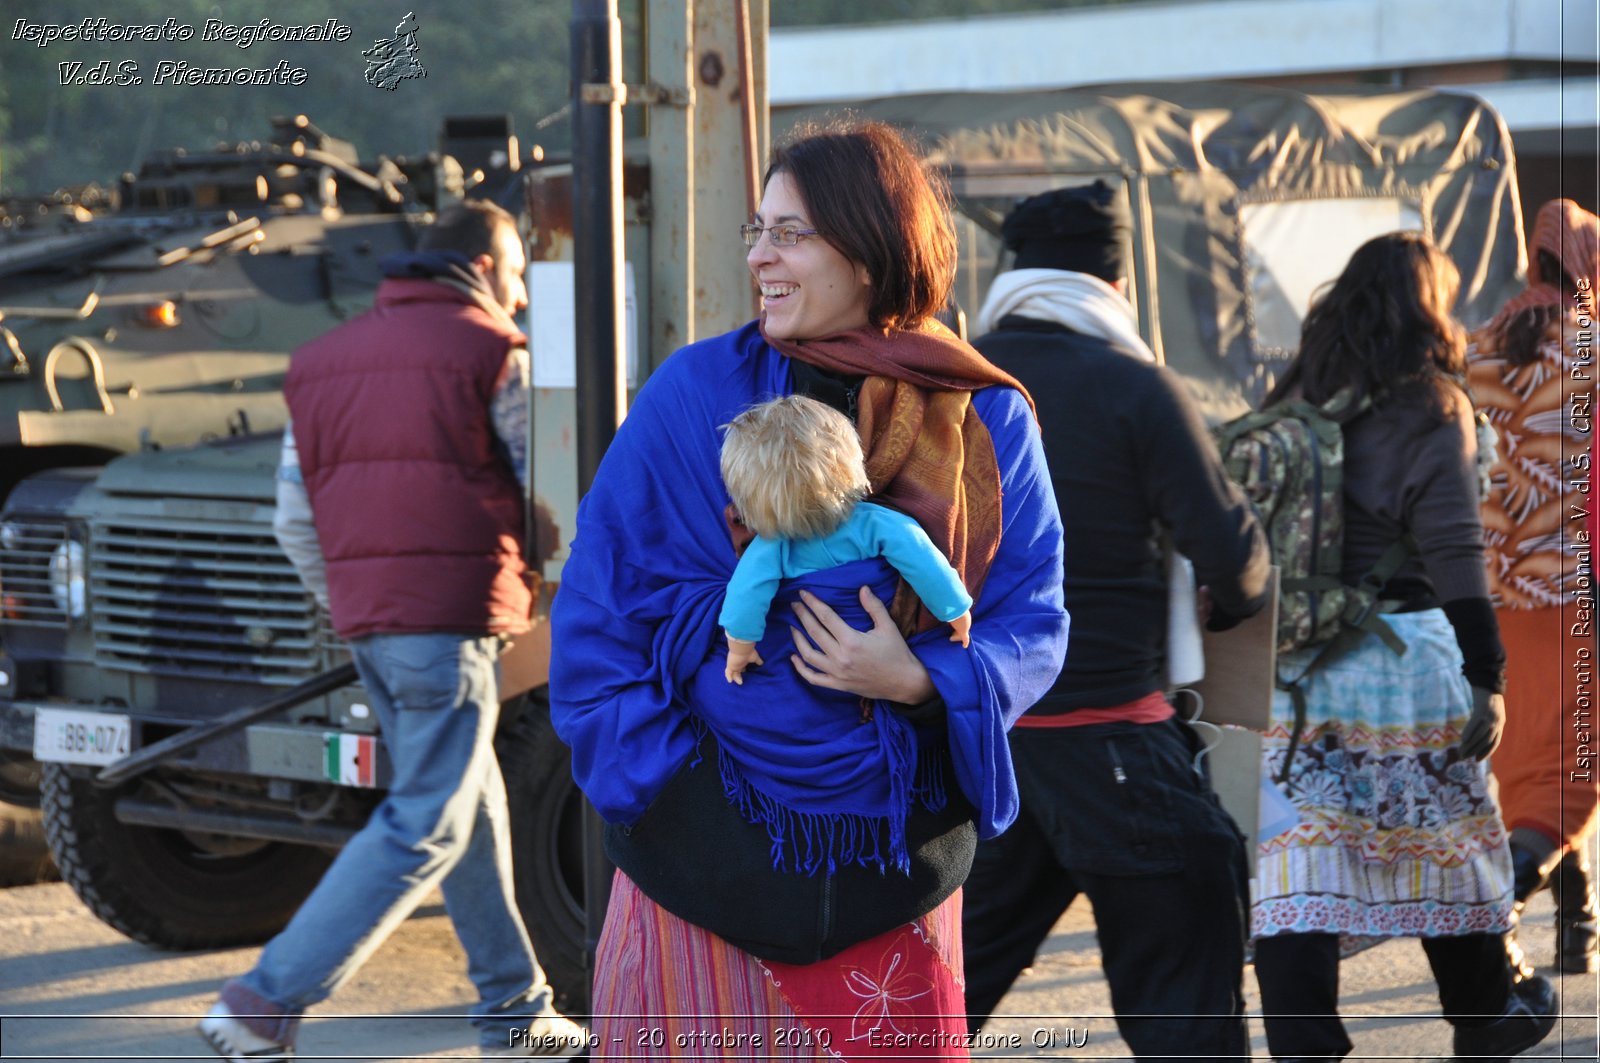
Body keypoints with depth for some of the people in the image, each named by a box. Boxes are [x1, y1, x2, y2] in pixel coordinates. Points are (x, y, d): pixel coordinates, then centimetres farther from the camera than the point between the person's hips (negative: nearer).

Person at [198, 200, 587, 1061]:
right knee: (425, 829, -5)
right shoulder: (491, 353, -3)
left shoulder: (320, 360, 16)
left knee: (472, 805, 18)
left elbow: (295, 522, 14)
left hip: (365, 620, 8)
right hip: (452, 618, -8)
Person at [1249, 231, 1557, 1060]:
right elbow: (1452, 549, -13)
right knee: (1447, 843, 15)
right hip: (1405, 653, -3)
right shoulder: (1430, 404, -6)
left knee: (1296, 865, 1)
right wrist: (1486, 678, -13)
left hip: (1293, 669, 3)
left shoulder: (1293, 402, 8)